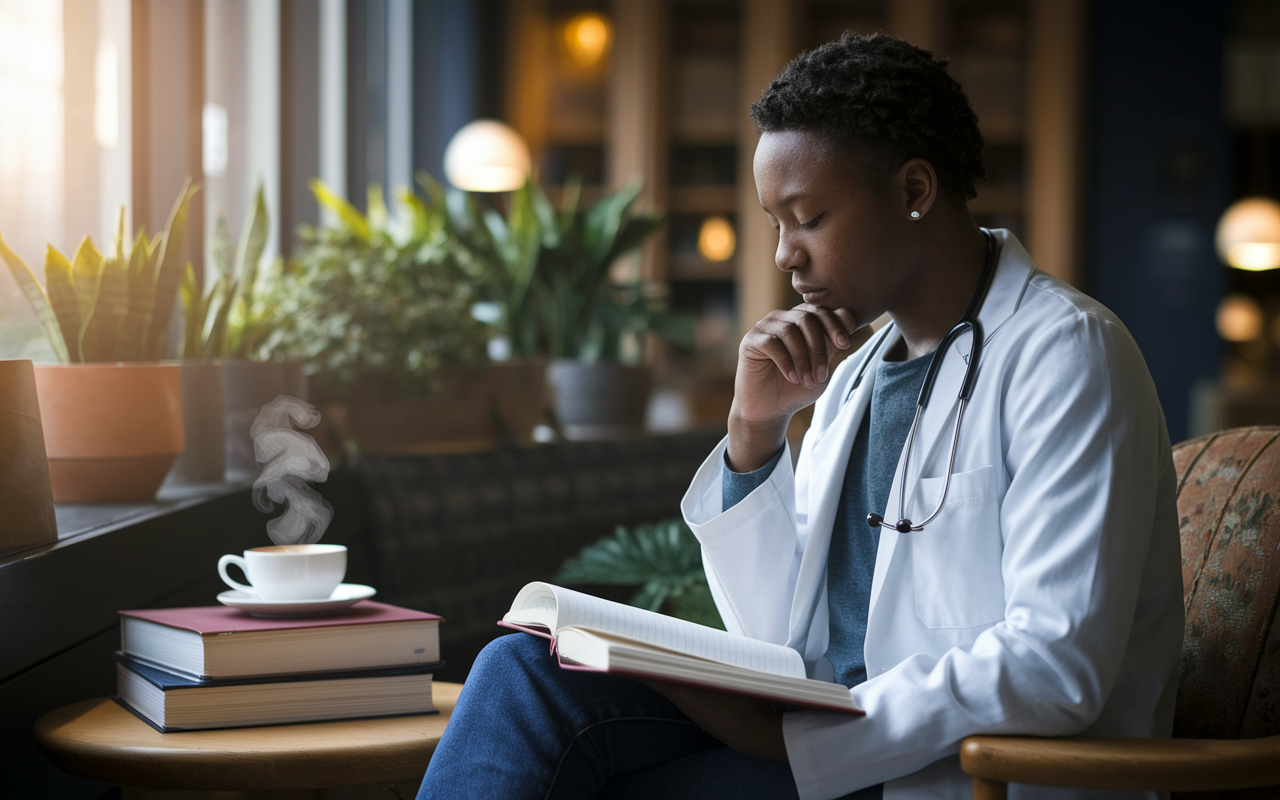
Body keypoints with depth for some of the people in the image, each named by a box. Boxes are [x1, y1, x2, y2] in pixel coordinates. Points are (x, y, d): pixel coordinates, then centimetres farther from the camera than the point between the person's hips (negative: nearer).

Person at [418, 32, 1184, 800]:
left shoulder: (1066, 353, -10)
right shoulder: (853, 376, 16)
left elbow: (1059, 667, -19)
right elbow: (780, 637, 13)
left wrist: (789, 737, -21)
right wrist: (756, 429, -1)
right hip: (833, 726, 7)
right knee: (525, 669, -15)